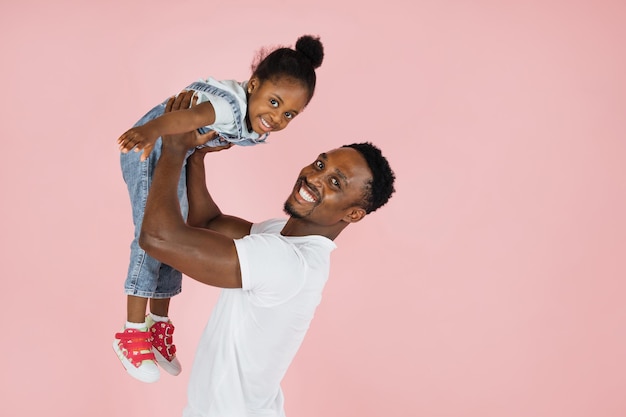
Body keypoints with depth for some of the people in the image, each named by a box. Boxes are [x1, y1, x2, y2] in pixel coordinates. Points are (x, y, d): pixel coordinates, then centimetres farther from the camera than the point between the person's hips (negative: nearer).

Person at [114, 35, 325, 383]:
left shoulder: (259, 130, -13)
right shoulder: (231, 103, -39)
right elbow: (190, 116, -61)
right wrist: (150, 131, -78)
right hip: (150, 147, -8)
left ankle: (159, 322, 26)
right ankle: (132, 332, -5)